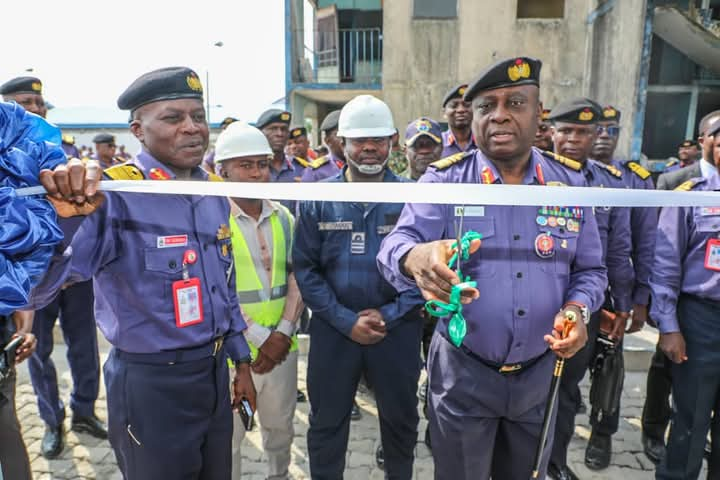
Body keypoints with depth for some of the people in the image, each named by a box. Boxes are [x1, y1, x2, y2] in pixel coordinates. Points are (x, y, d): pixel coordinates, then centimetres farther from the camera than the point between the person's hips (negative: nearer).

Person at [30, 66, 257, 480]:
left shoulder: (216, 193, 2)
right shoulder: (114, 193, -19)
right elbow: (34, 287, -30)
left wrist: (241, 361, 14)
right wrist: (65, 217, -48)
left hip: (215, 372, 6)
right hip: (151, 382, -6)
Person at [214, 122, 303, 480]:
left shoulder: (283, 217, 6)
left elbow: (296, 277, 5)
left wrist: (284, 332, -8)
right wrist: (258, 337, -15)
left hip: (283, 347, 5)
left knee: (281, 427, 22)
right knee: (229, 438, 12)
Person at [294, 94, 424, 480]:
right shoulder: (318, 199, -3)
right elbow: (305, 268, -5)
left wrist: (389, 315, -14)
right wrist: (346, 320, -12)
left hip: (398, 329, 0)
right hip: (334, 328, 1)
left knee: (400, 418, 20)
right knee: (327, 421, 17)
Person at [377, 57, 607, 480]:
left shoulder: (570, 182, -1)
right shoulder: (444, 180, -10)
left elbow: (590, 270, 5)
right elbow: (395, 245, -23)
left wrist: (577, 309, -16)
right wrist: (417, 258, -47)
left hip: (539, 373, 3)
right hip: (462, 371, -2)